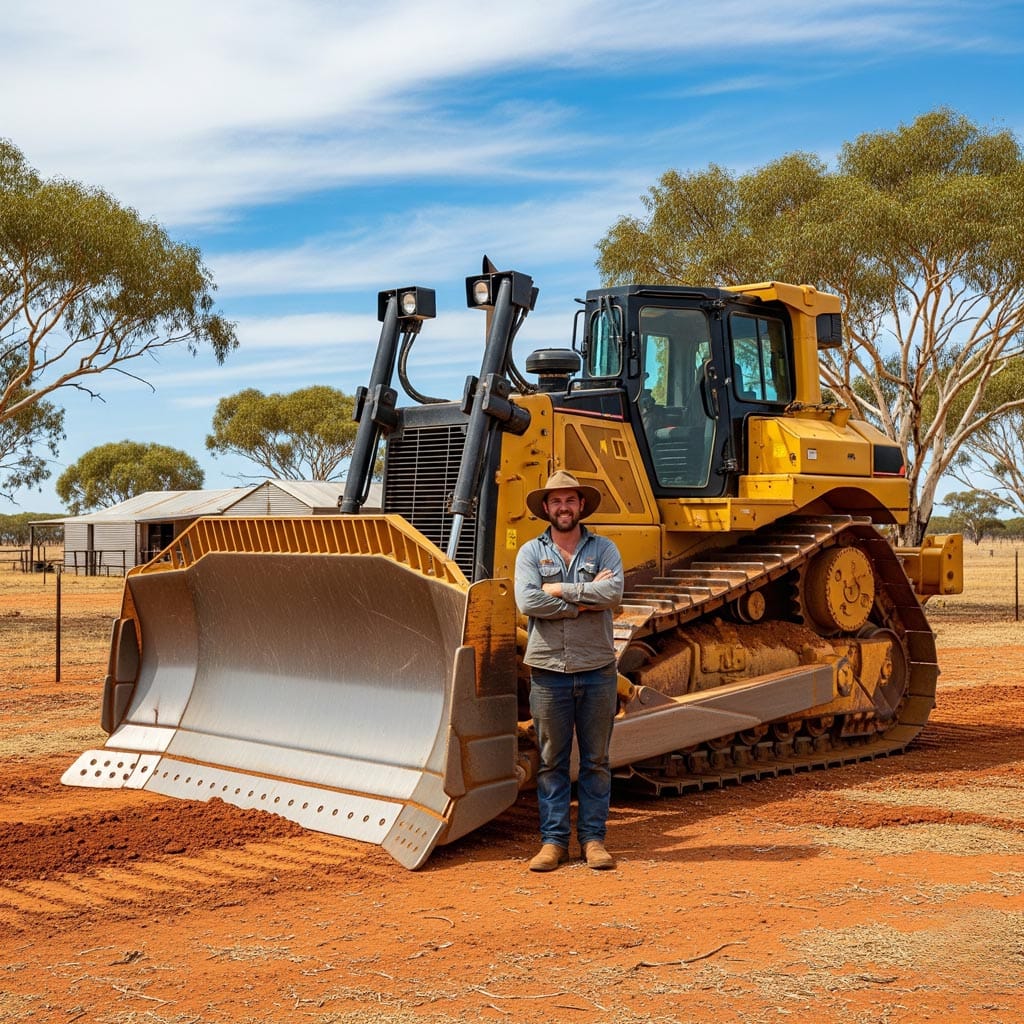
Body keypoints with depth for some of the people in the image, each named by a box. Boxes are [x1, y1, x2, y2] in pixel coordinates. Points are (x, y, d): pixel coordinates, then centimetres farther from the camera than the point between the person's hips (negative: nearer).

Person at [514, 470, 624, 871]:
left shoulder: (603, 549, 6)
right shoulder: (531, 552, 4)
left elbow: (613, 593, -13)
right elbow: (527, 602, -12)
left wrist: (561, 589, -11)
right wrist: (586, 599, -12)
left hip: (597, 671, 1)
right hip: (549, 670, 0)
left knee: (596, 760, 6)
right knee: (552, 761, 5)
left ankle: (593, 838, 15)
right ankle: (553, 840, 13)